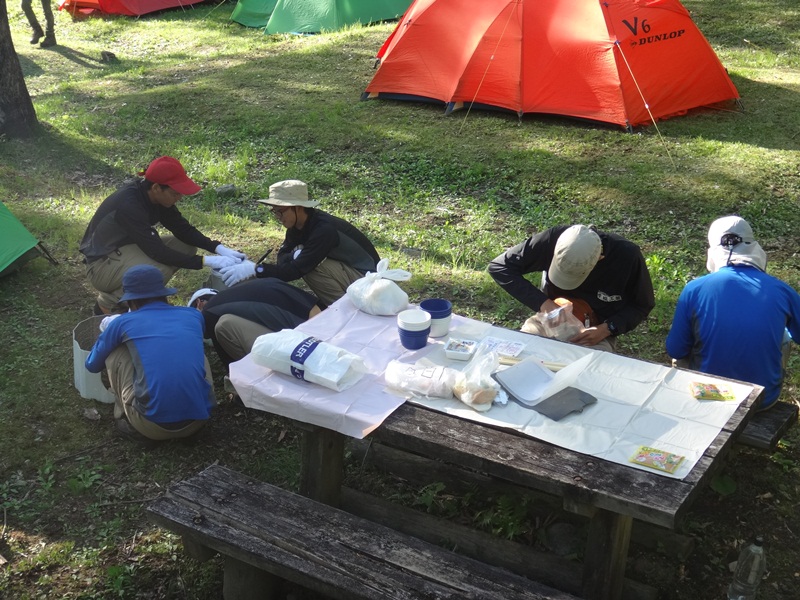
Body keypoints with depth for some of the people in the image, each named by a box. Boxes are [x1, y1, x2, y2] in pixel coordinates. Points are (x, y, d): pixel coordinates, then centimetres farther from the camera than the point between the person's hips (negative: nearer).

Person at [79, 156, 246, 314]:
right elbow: (157, 252, -33)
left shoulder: (153, 195, -7)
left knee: (187, 245, -2)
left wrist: (219, 248, -16)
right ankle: (108, 302, -8)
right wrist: (207, 261, -34)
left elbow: (183, 229, -2)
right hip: (103, 264, -9)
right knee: (162, 266, -32)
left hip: (126, 250, 9)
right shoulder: (129, 205, -31)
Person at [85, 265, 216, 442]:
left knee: (116, 354, 16)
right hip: (199, 420, 3)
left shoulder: (122, 323, 6)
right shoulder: (193, 316, 14)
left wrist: (110, 330, 45)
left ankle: (126, 417, 21)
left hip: (154, 427, -3)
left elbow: (92, 365, 24)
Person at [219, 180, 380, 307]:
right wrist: (295, 255, -24)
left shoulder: (324, 229, -28)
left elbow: (296, 270, -32)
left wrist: (254, 269, -36)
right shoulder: (298, 225, -1)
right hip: (346, 271, 9)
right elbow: (282, 259, -1)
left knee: (308, 266, -23)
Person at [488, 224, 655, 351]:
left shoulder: (627, 255, -22)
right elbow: (499, 266, -16)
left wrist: (607, 329, -22)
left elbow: (642, 305, -5)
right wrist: (542, 302, -25)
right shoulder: (553, 239, -22)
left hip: (597, 333, -1)